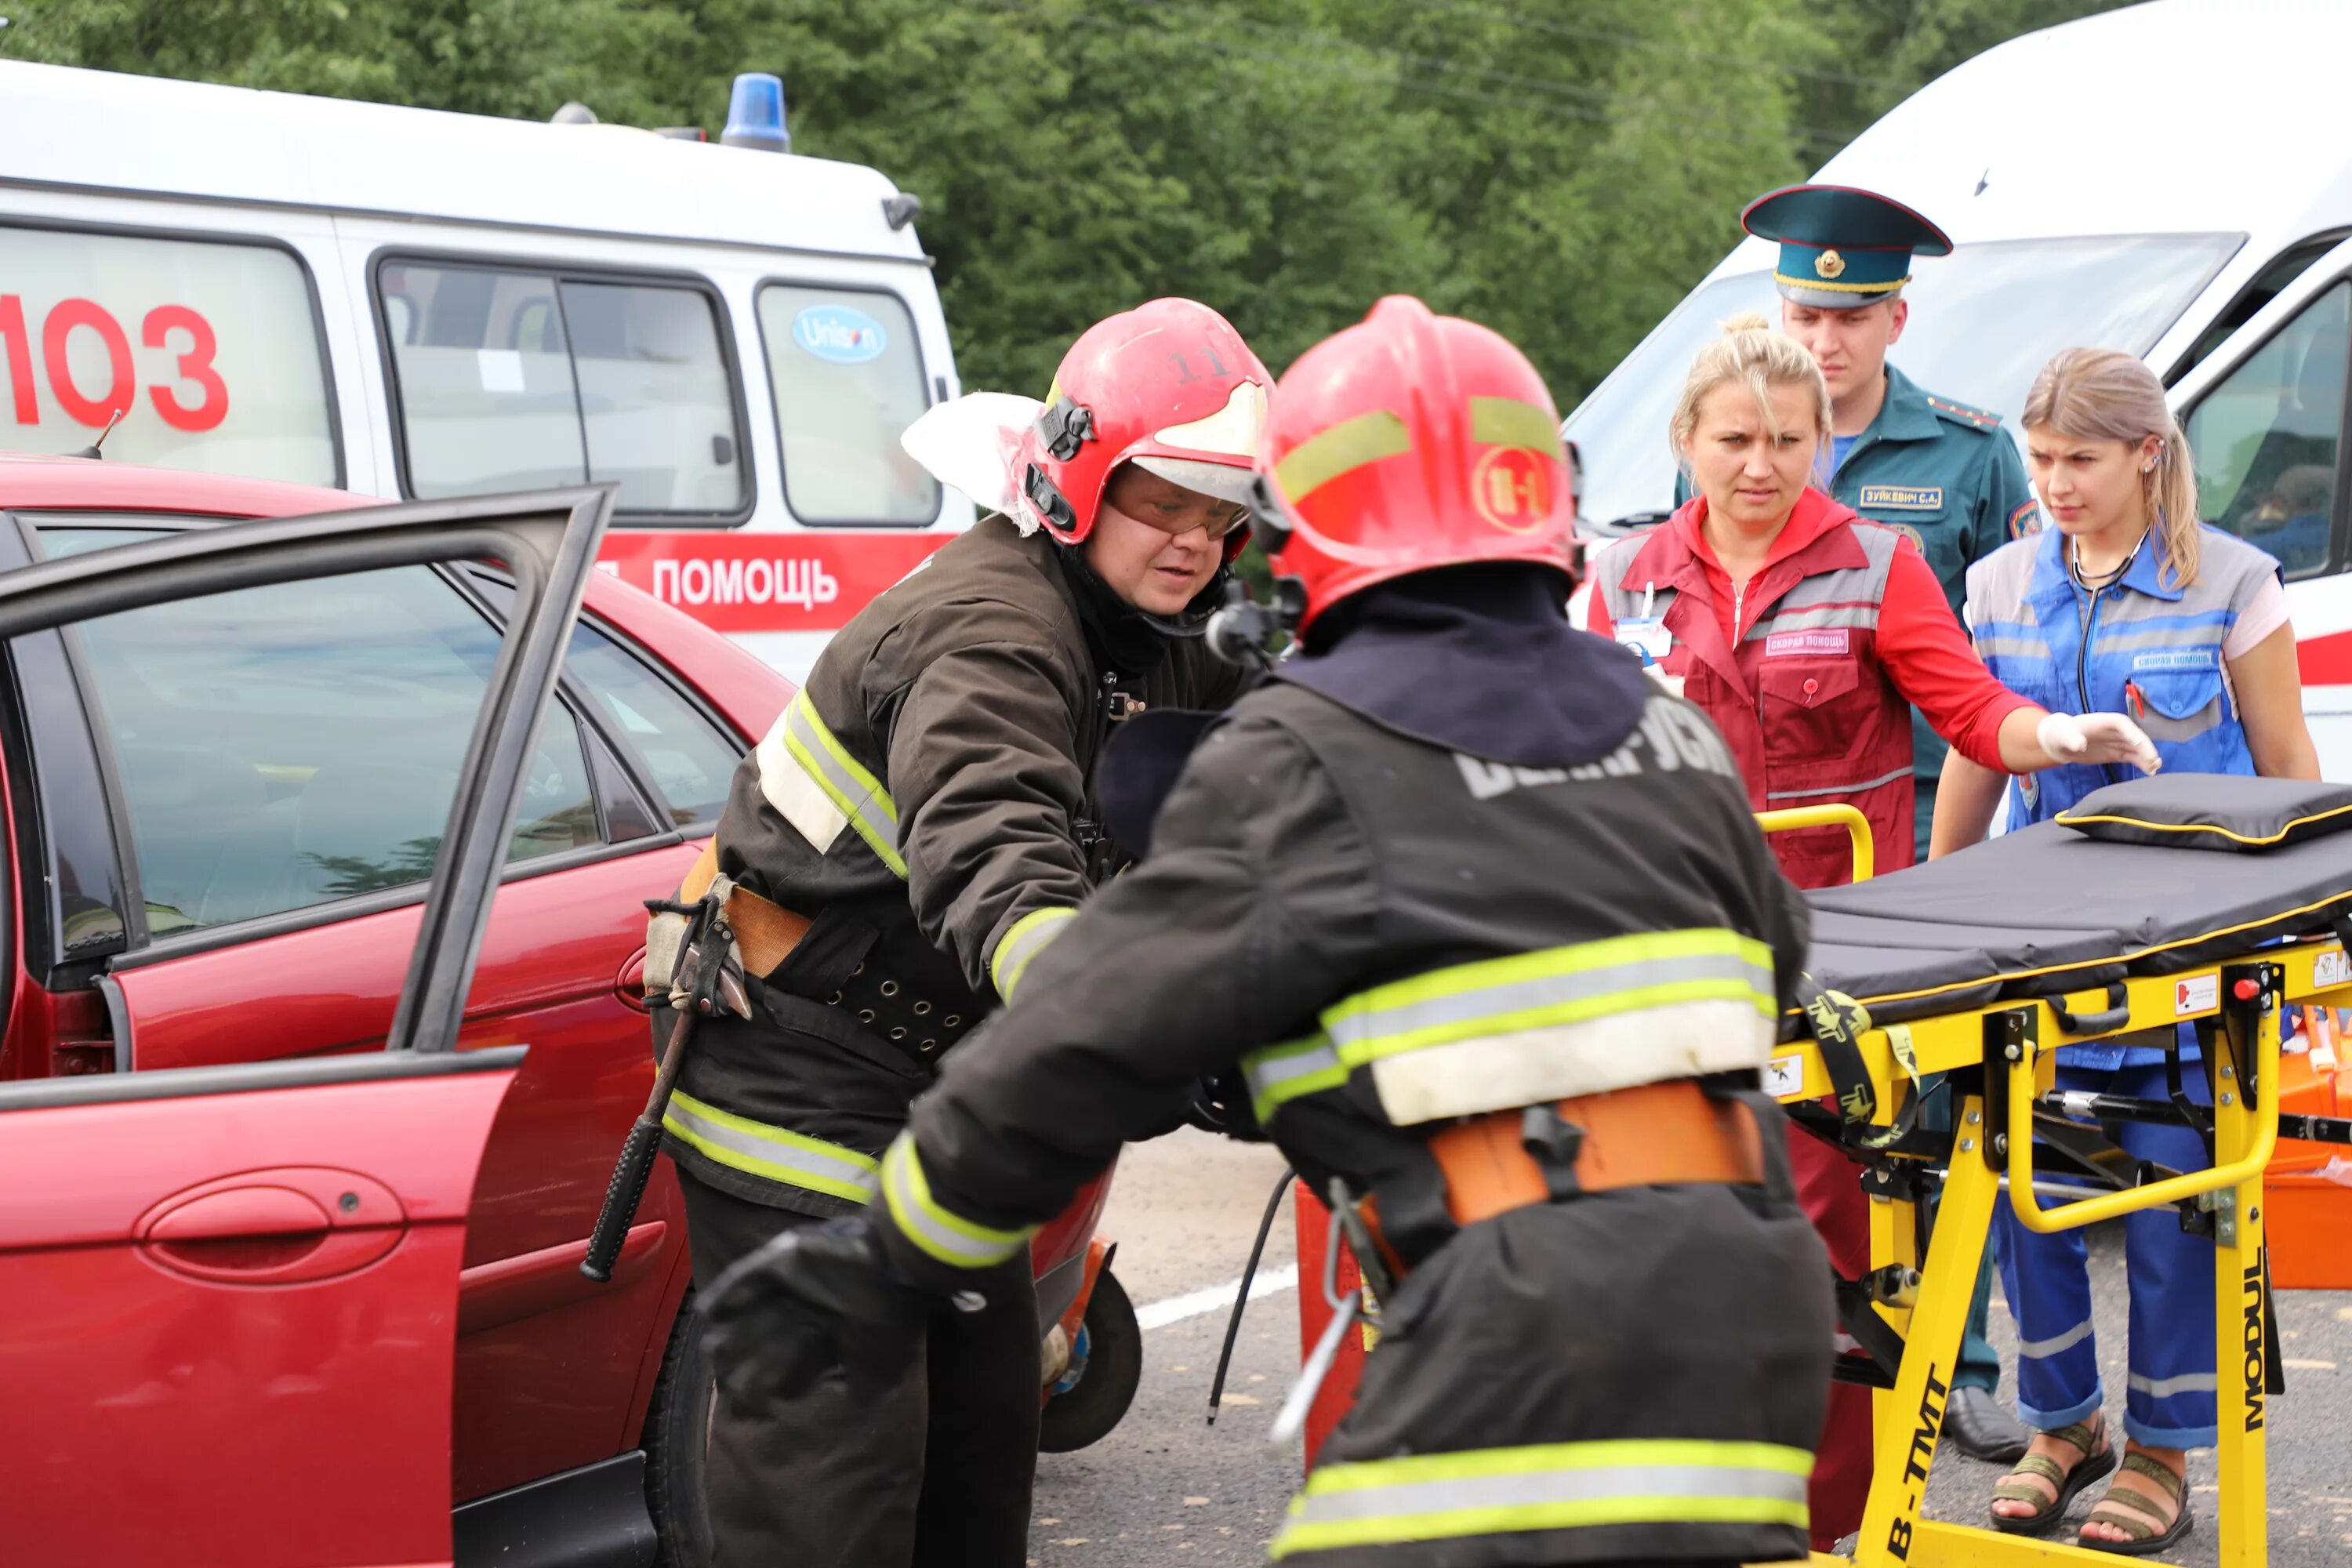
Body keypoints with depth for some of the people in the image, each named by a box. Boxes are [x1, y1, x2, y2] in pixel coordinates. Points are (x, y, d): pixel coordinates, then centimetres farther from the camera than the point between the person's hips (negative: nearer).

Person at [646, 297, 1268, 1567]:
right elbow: (989, 862, -44)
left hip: (925, 1058, 10)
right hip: (794, 1061, -10)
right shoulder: (991, 631, -26)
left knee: (984, 1384, 16)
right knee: (831, 1423, -13)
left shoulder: (1151, 631, 4)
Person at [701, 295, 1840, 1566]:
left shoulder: (1296, 769, -3)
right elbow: (1771, 964, 30)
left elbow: (1092, 1037, -3)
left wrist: (878, 1257, 6)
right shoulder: (1676, 739, 17)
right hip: (1745, 1318, 7)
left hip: (1529, 1320, -7)